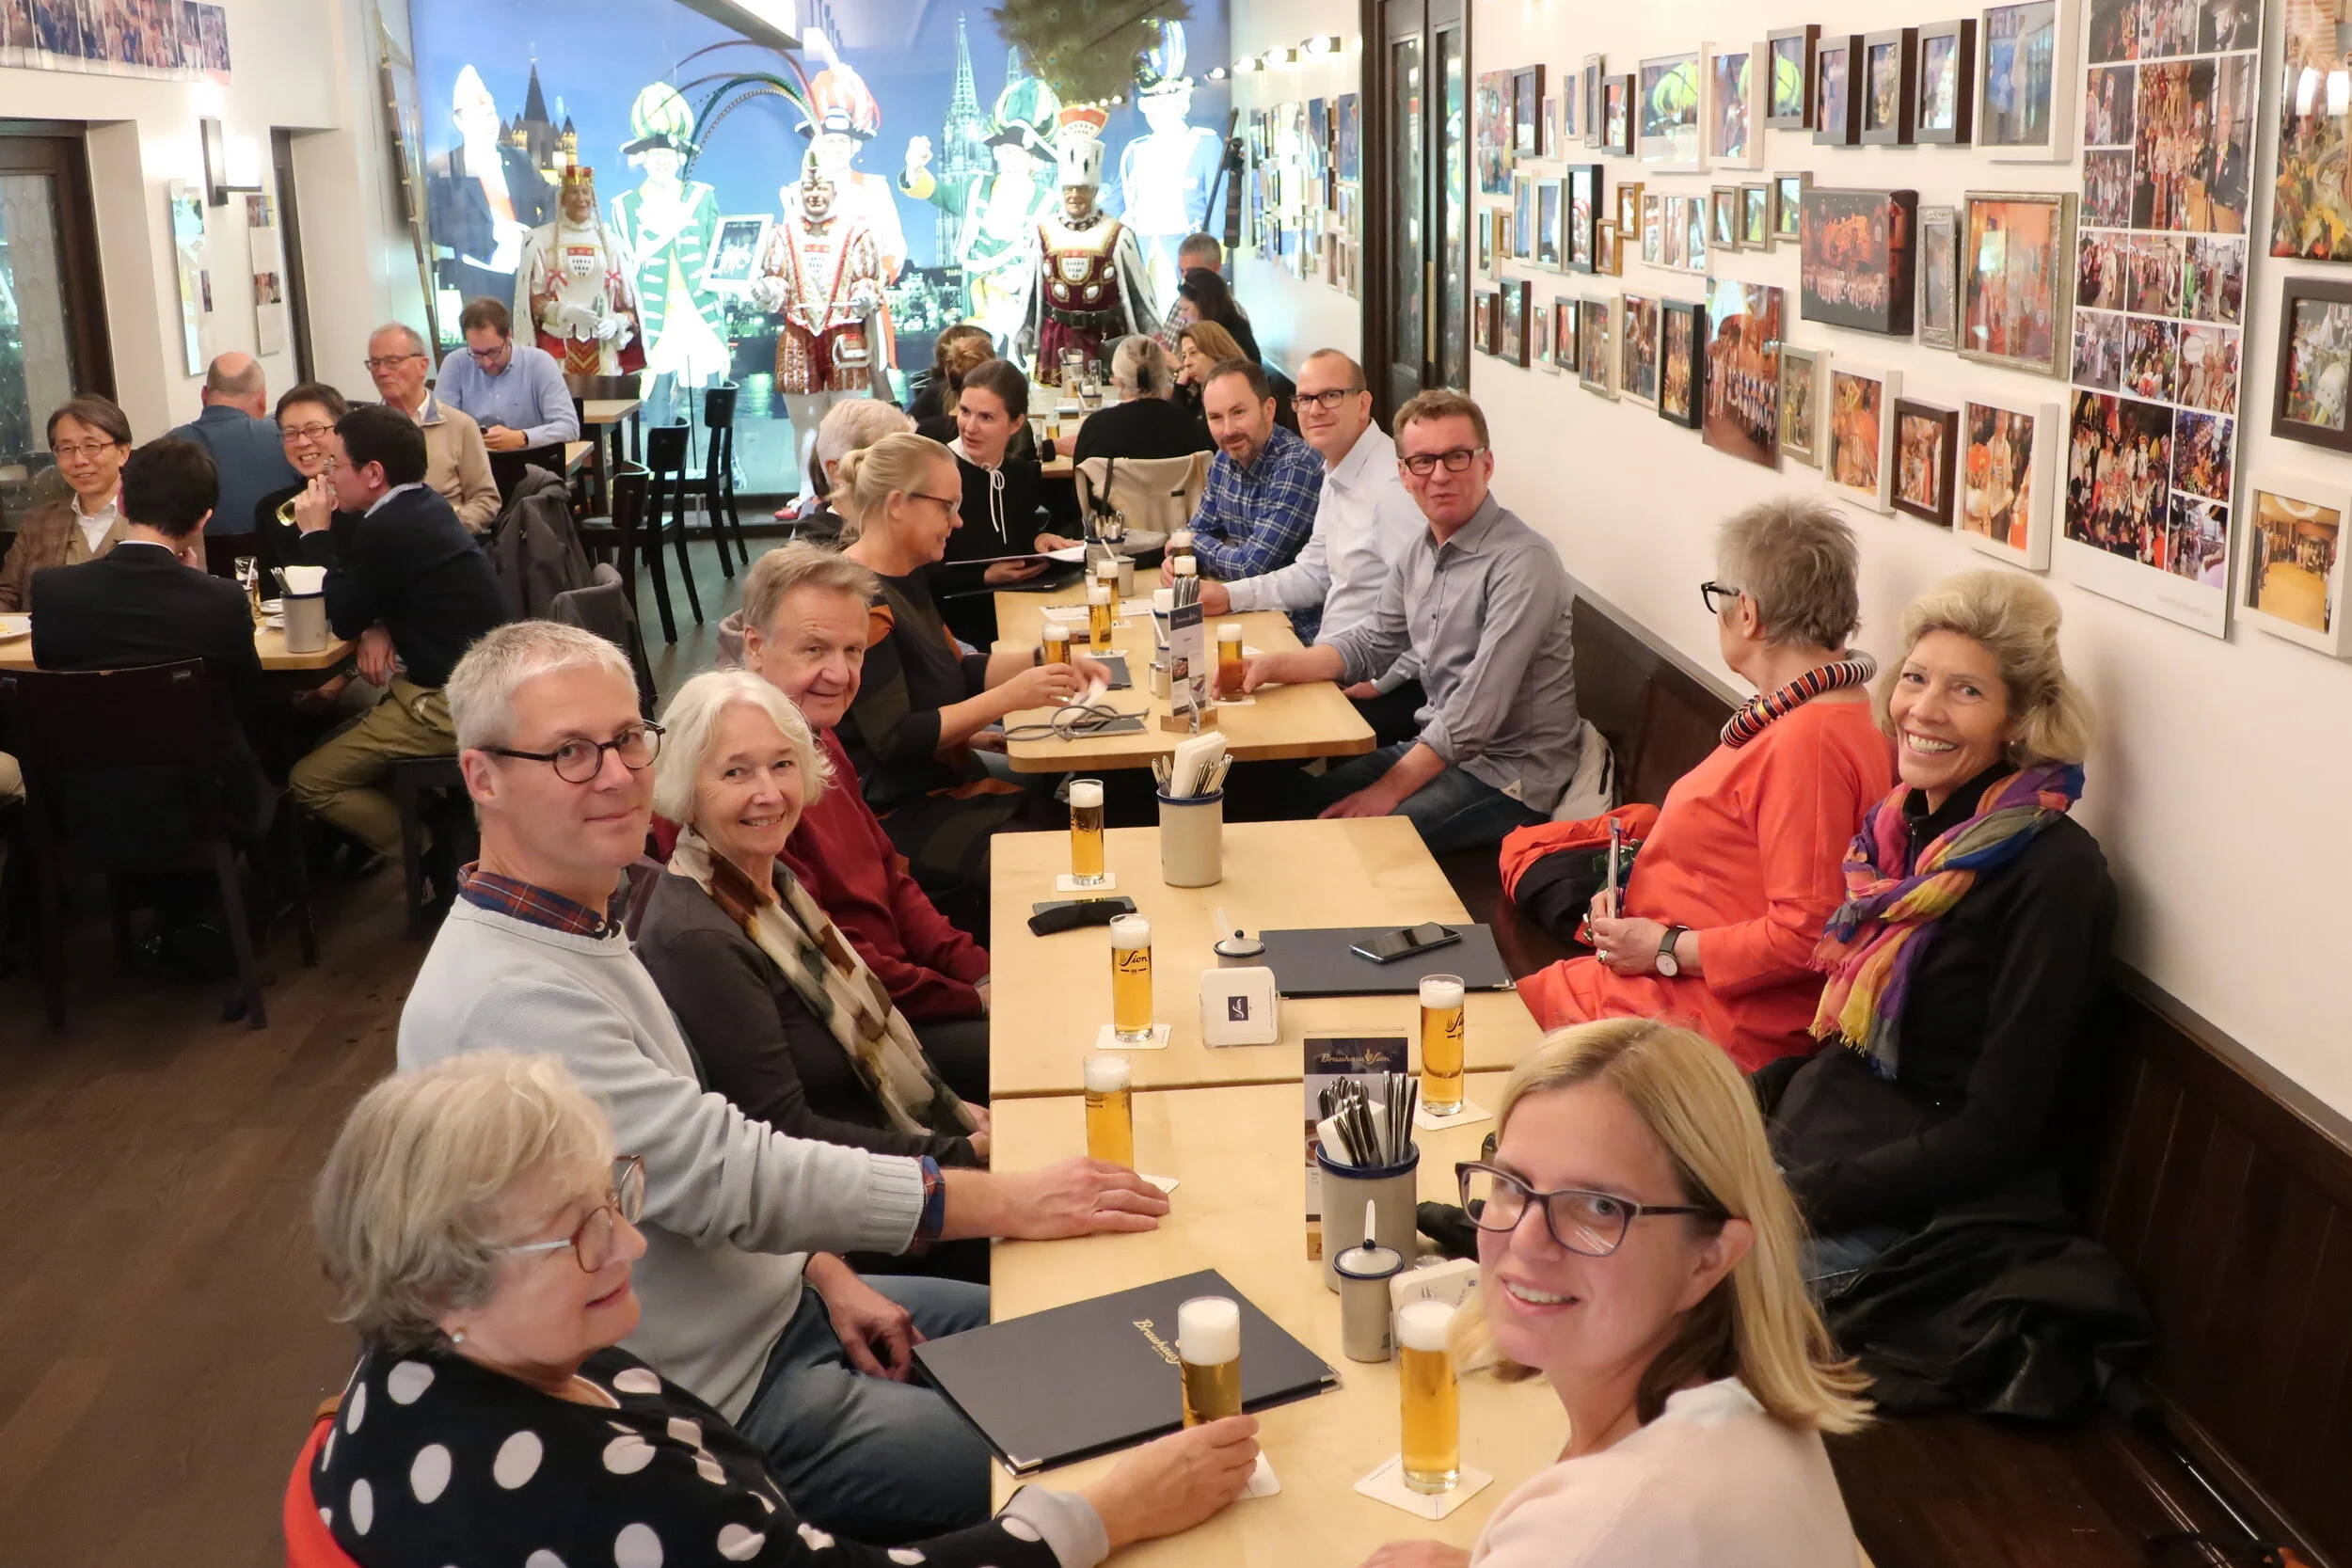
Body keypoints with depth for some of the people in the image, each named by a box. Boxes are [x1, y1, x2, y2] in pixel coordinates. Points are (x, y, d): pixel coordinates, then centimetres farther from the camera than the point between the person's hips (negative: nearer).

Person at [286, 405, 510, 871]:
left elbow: (342, 618, -7)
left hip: (451, 705, -10)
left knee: (309, 781, -4)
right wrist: (381, 626, -3)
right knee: (336, 736, 25)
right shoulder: (424, 506, 10)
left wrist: (316, 534, 1)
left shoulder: (387, 529, -19)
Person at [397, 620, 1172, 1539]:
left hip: (771, 1301, 9)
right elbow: (725, 1173, -29)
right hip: (717, 1405, -9)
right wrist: (1010, 1202, -26)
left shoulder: (581, 929, 4)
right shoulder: (511, 998, -28)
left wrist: (821, 1270, 1)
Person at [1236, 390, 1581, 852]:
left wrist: (1389, 790, -23)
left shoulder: (1522, 562, -21)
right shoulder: (1424, 550, 7)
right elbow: (1372, 643, 16)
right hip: (1438, 745, 8)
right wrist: (1272, 666, -1)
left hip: (1507, 775, -8)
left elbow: (1478, 710, -25)